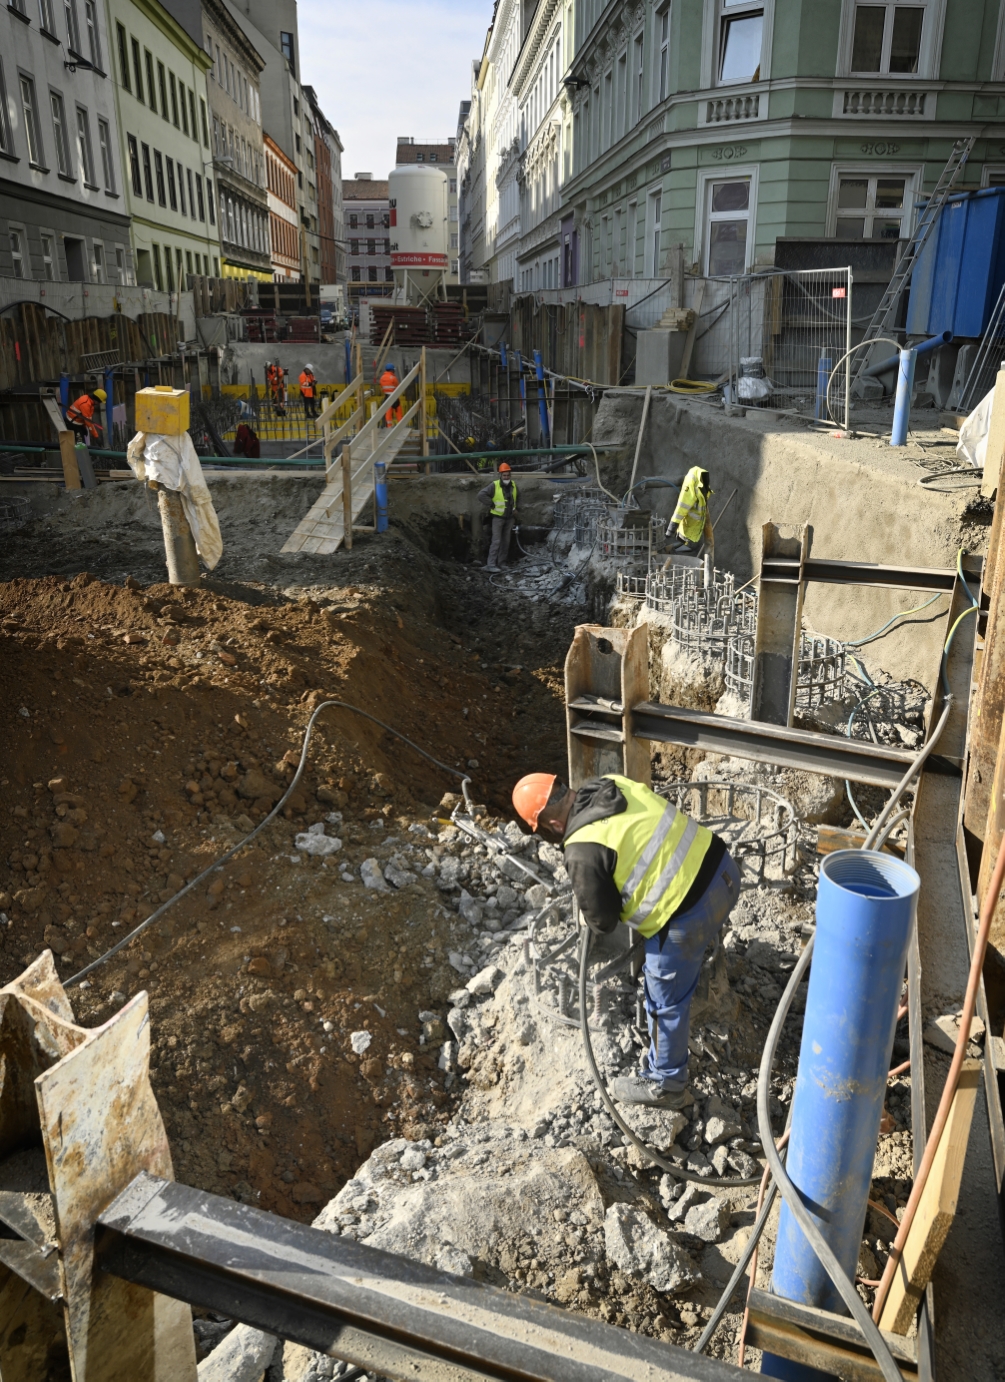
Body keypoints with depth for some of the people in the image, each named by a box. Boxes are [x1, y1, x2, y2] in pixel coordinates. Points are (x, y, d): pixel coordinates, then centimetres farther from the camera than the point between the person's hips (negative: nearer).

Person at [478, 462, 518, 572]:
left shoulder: (513, 485, 4)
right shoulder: (494, 485, -16)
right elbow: (481, 495, -23)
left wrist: (514, 508, 15)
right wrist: (492, 505, -18)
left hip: (510, 518, 6)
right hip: (498, 517, -6)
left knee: (506, 542, 10)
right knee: (496, 541, -11)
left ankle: (500, 563, 19)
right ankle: (490, 564, -9)